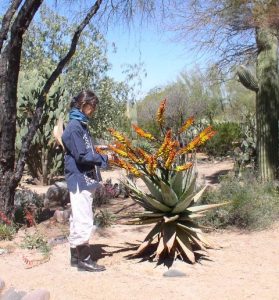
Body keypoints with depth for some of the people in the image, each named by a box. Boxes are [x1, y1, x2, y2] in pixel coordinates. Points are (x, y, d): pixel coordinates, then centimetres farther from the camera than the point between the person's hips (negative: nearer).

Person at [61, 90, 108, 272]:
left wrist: (98, 150, 6)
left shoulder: (82, 125, 15)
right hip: (80, 180, -10)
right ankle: (84, 259, 1)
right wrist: (104, 159, -13)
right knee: (84, 220, -6)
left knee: (79, 219, 14)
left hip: (85, 180, 10)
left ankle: (77, 256, 22)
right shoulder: (74, 127, -15)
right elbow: (81, 156, -19)